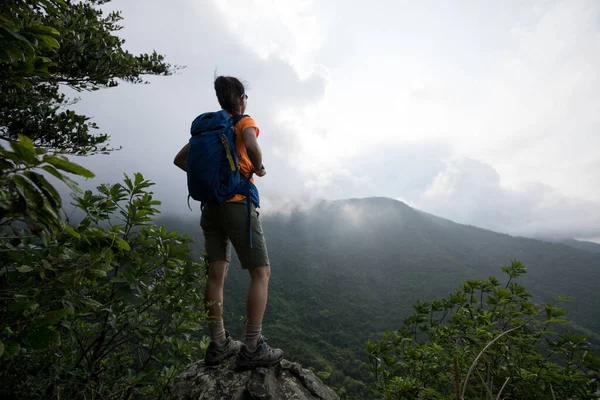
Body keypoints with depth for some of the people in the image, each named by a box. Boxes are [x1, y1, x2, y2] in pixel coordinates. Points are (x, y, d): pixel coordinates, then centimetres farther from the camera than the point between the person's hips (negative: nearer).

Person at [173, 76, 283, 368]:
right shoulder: (245, 122, -1)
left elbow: (180, 159, 17)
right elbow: (252, 148, -24)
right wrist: (258, 168, -6)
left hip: (211, 206, 7)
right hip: (238, 204, -7)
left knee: (216, 275, 7)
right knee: (261, 273, -2)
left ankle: (218, 345, 15)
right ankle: (252, 348, -3)